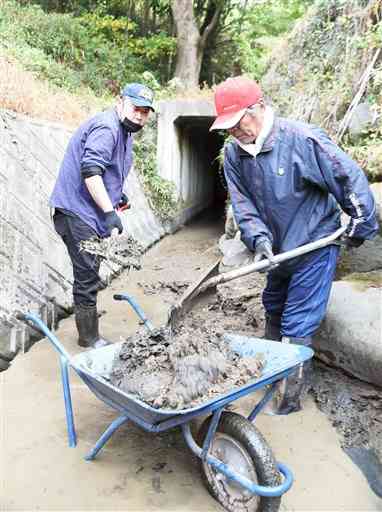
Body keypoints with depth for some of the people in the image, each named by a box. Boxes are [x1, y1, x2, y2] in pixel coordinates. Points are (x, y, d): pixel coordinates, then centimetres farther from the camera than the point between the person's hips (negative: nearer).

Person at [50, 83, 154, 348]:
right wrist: (109, 211, -32)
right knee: (88, 277, -5)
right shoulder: (106, 128, -17)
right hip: (78, 213, -10)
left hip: (90, 214, 10)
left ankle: (89, 334, 35)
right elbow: (90, 171, -28)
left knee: (89, 273, 19)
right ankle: (90, 339, 8)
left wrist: (117, 194, 16)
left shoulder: (124, 131, 17)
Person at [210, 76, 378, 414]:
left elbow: (350, 179, -17)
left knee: (297, 324, -4)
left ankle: (293, 390, 14)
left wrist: (360, 226, -8)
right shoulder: (234, 153, -5)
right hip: (279, 248, 7)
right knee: (273, 310, 22)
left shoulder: (302, 139, -24)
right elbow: (243, 204, -6)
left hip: (315, 245, -6)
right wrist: (259, 239, -22)